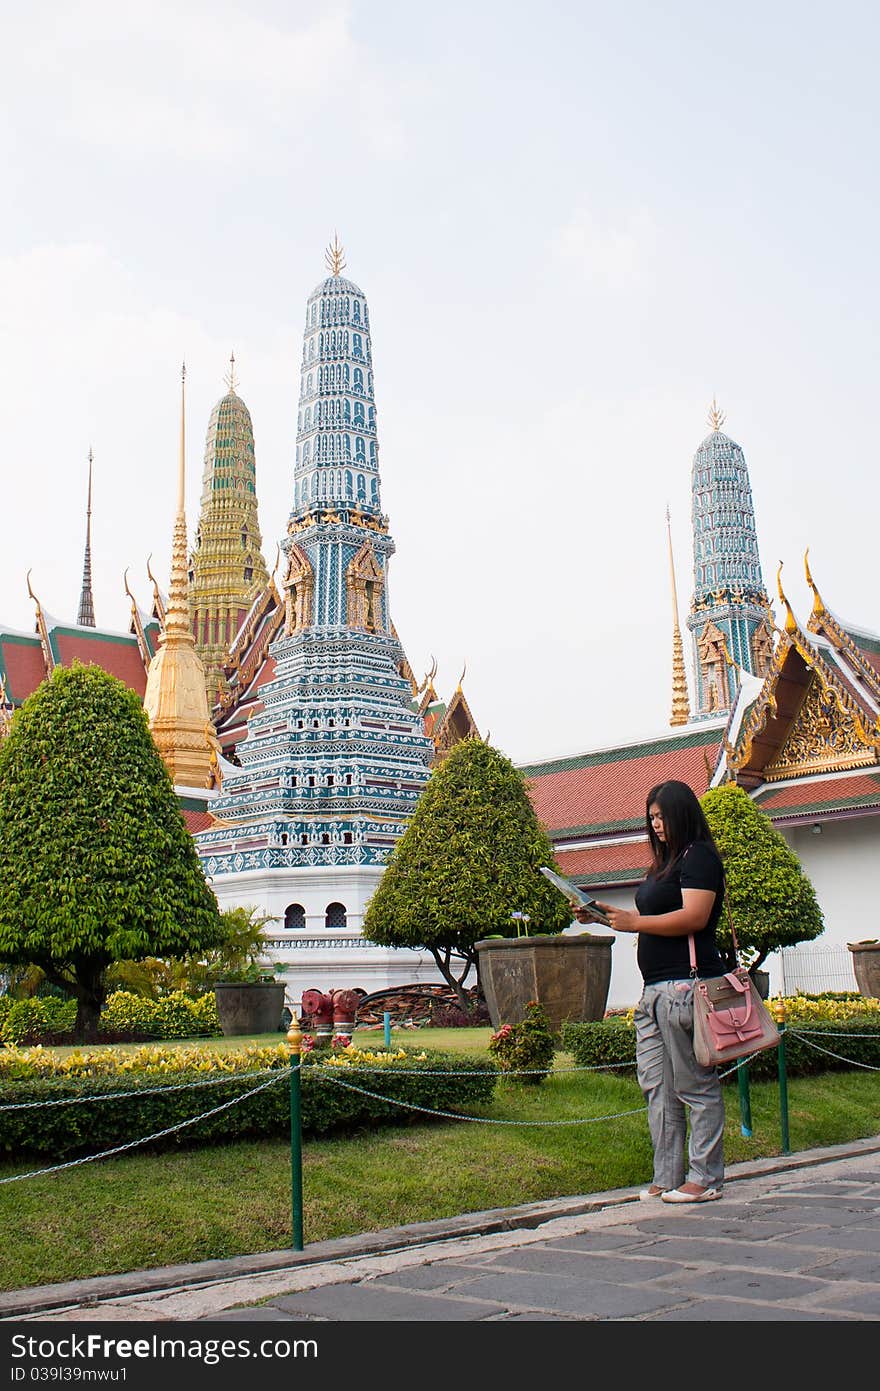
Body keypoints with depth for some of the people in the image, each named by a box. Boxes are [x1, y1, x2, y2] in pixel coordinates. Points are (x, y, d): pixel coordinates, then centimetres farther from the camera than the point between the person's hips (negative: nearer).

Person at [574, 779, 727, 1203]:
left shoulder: (699, 855, -6)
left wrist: (635, 922, -13)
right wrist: (608, 915, 11)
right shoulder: (664, 862, 22)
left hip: (686, 985, -10)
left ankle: (704, 1178, 4)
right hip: (656, 988, 10)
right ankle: (667, 1177, 12)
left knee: (696, 1085, -3)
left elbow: (694, 918, -17)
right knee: (657, 1087, 8)